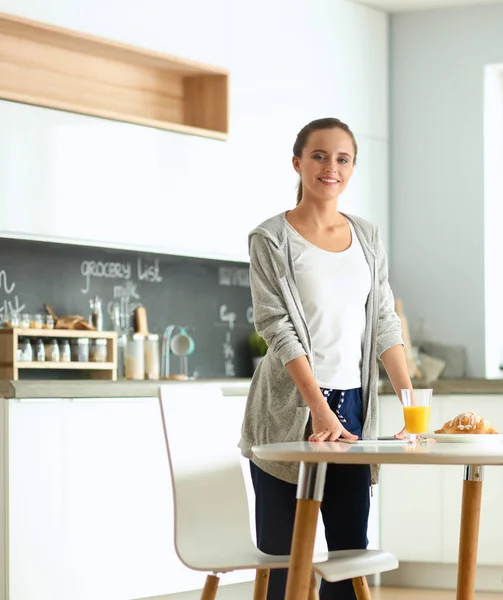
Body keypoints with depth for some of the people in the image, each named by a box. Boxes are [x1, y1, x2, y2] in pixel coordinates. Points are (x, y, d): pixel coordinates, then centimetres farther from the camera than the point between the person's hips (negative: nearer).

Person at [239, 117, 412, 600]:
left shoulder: (367, 237, 12)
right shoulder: (271, 239, -3)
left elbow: (384, 324, 10)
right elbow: (277, 327, -11)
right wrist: (321, 409, -21)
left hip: (352, 405, 5)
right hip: (290, 410, -5)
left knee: (351, 549, 3)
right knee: (286, 557, -2)